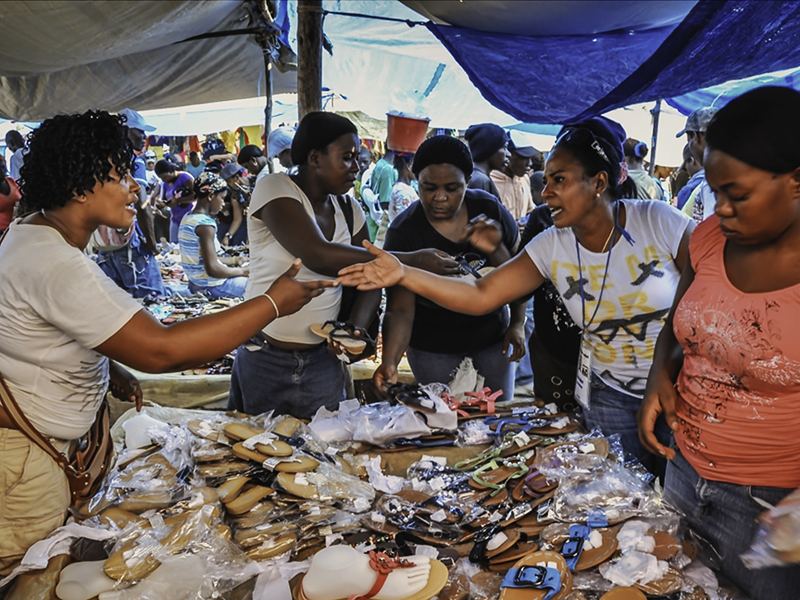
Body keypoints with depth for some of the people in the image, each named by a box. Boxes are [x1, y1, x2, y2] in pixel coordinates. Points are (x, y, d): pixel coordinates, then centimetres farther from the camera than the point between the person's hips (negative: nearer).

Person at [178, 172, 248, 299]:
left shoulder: (187, 218, 9)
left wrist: (235, 260, 15)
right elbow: (212, 269, -25)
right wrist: (241, 271, -11)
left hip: (196, 284, 10)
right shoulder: (206, 224, -20)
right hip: (214, 287, -9)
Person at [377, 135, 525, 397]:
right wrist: (390, 361, -39)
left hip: (493, 336, 3)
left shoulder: (489, 208, -12)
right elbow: (400, 309, -24)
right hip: (433, 348, -2)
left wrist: (518, 324, -5)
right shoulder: (403, 232, -19)